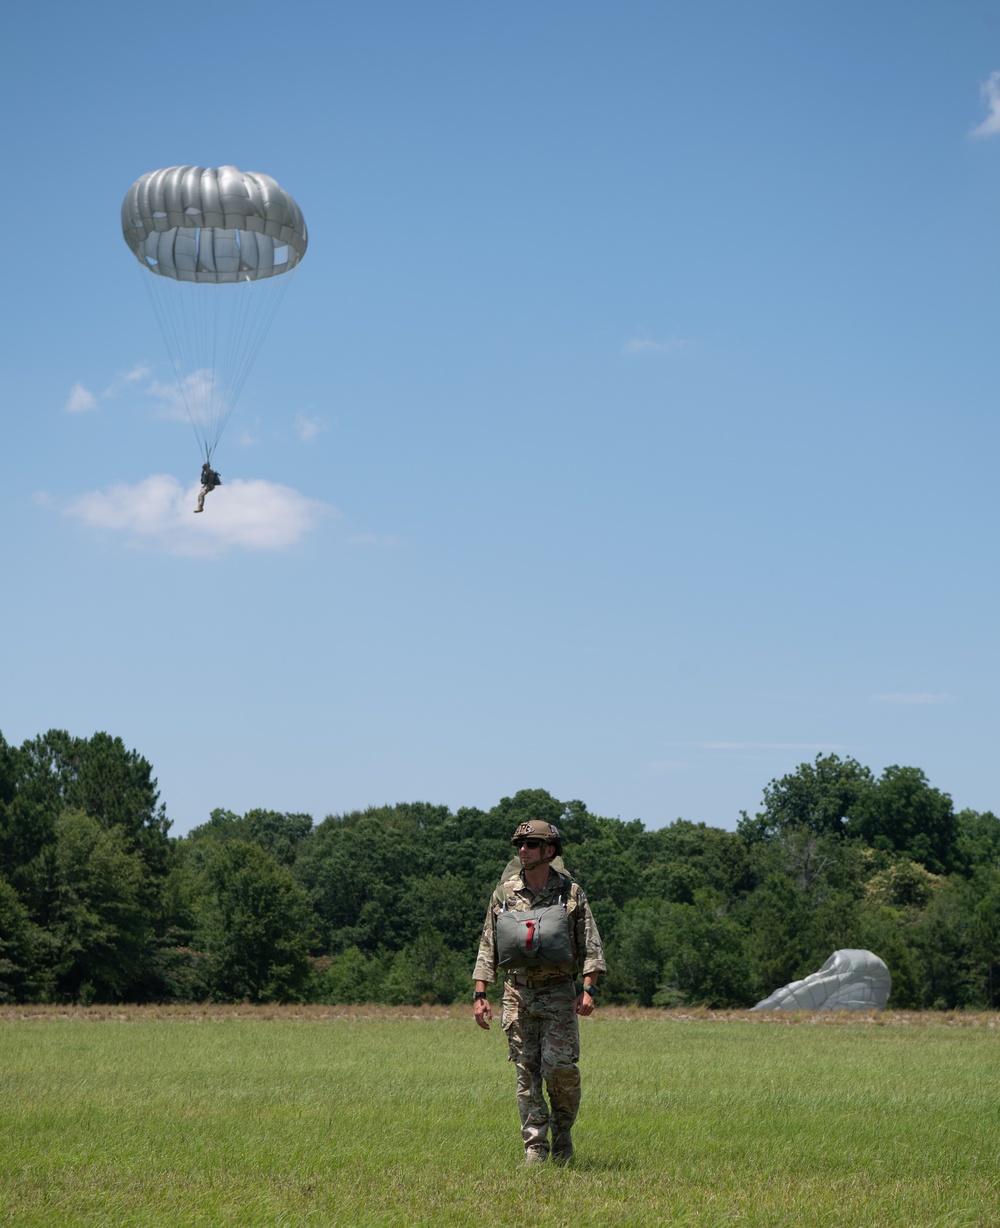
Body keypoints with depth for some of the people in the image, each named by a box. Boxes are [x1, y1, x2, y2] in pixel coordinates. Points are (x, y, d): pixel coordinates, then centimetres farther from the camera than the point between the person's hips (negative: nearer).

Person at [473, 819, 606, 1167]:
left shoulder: (570, 892, 1)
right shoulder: (504, 893, 6)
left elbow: (590, 945, 0)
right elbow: (488, 947, 9)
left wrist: (588, 989, -12)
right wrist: (480, 995, 2)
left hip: (558, 994, -2)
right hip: (517, 994, 2)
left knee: (560, 1069, -10)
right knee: (526, 1074, 0)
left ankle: (562, 1133, 13)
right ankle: (535, 1147, 6)